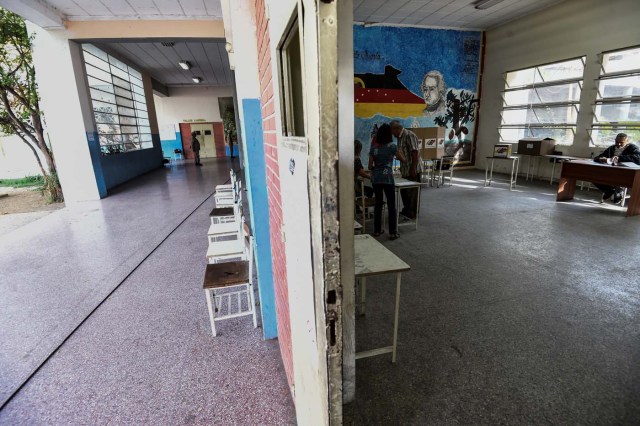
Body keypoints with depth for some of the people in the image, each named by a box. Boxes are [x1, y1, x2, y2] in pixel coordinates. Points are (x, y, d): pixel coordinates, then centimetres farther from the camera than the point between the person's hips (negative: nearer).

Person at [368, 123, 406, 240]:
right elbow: (403, 159, 6)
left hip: (375, 178, 4)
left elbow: (370, 166, 3)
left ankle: (377, 230, 18)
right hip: (387, 178, -4)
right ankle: (392, 232, 5)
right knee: (391, 205, 3)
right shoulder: (392, 146, -6)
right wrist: (398, 152, 24)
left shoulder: (373, 147, 3)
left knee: (378, 204, 13)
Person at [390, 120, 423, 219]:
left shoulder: (409, 135, -16)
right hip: (405, 170, 9)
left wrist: (413, 168, -23)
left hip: (413, 170, -9)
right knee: (404, 190, 15)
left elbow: (415, 152, -21)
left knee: (412, 192, 0)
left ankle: (413, 213, 11)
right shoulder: (399, 137, 13)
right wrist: (401, 168, 20)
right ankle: (406, 210, 29)